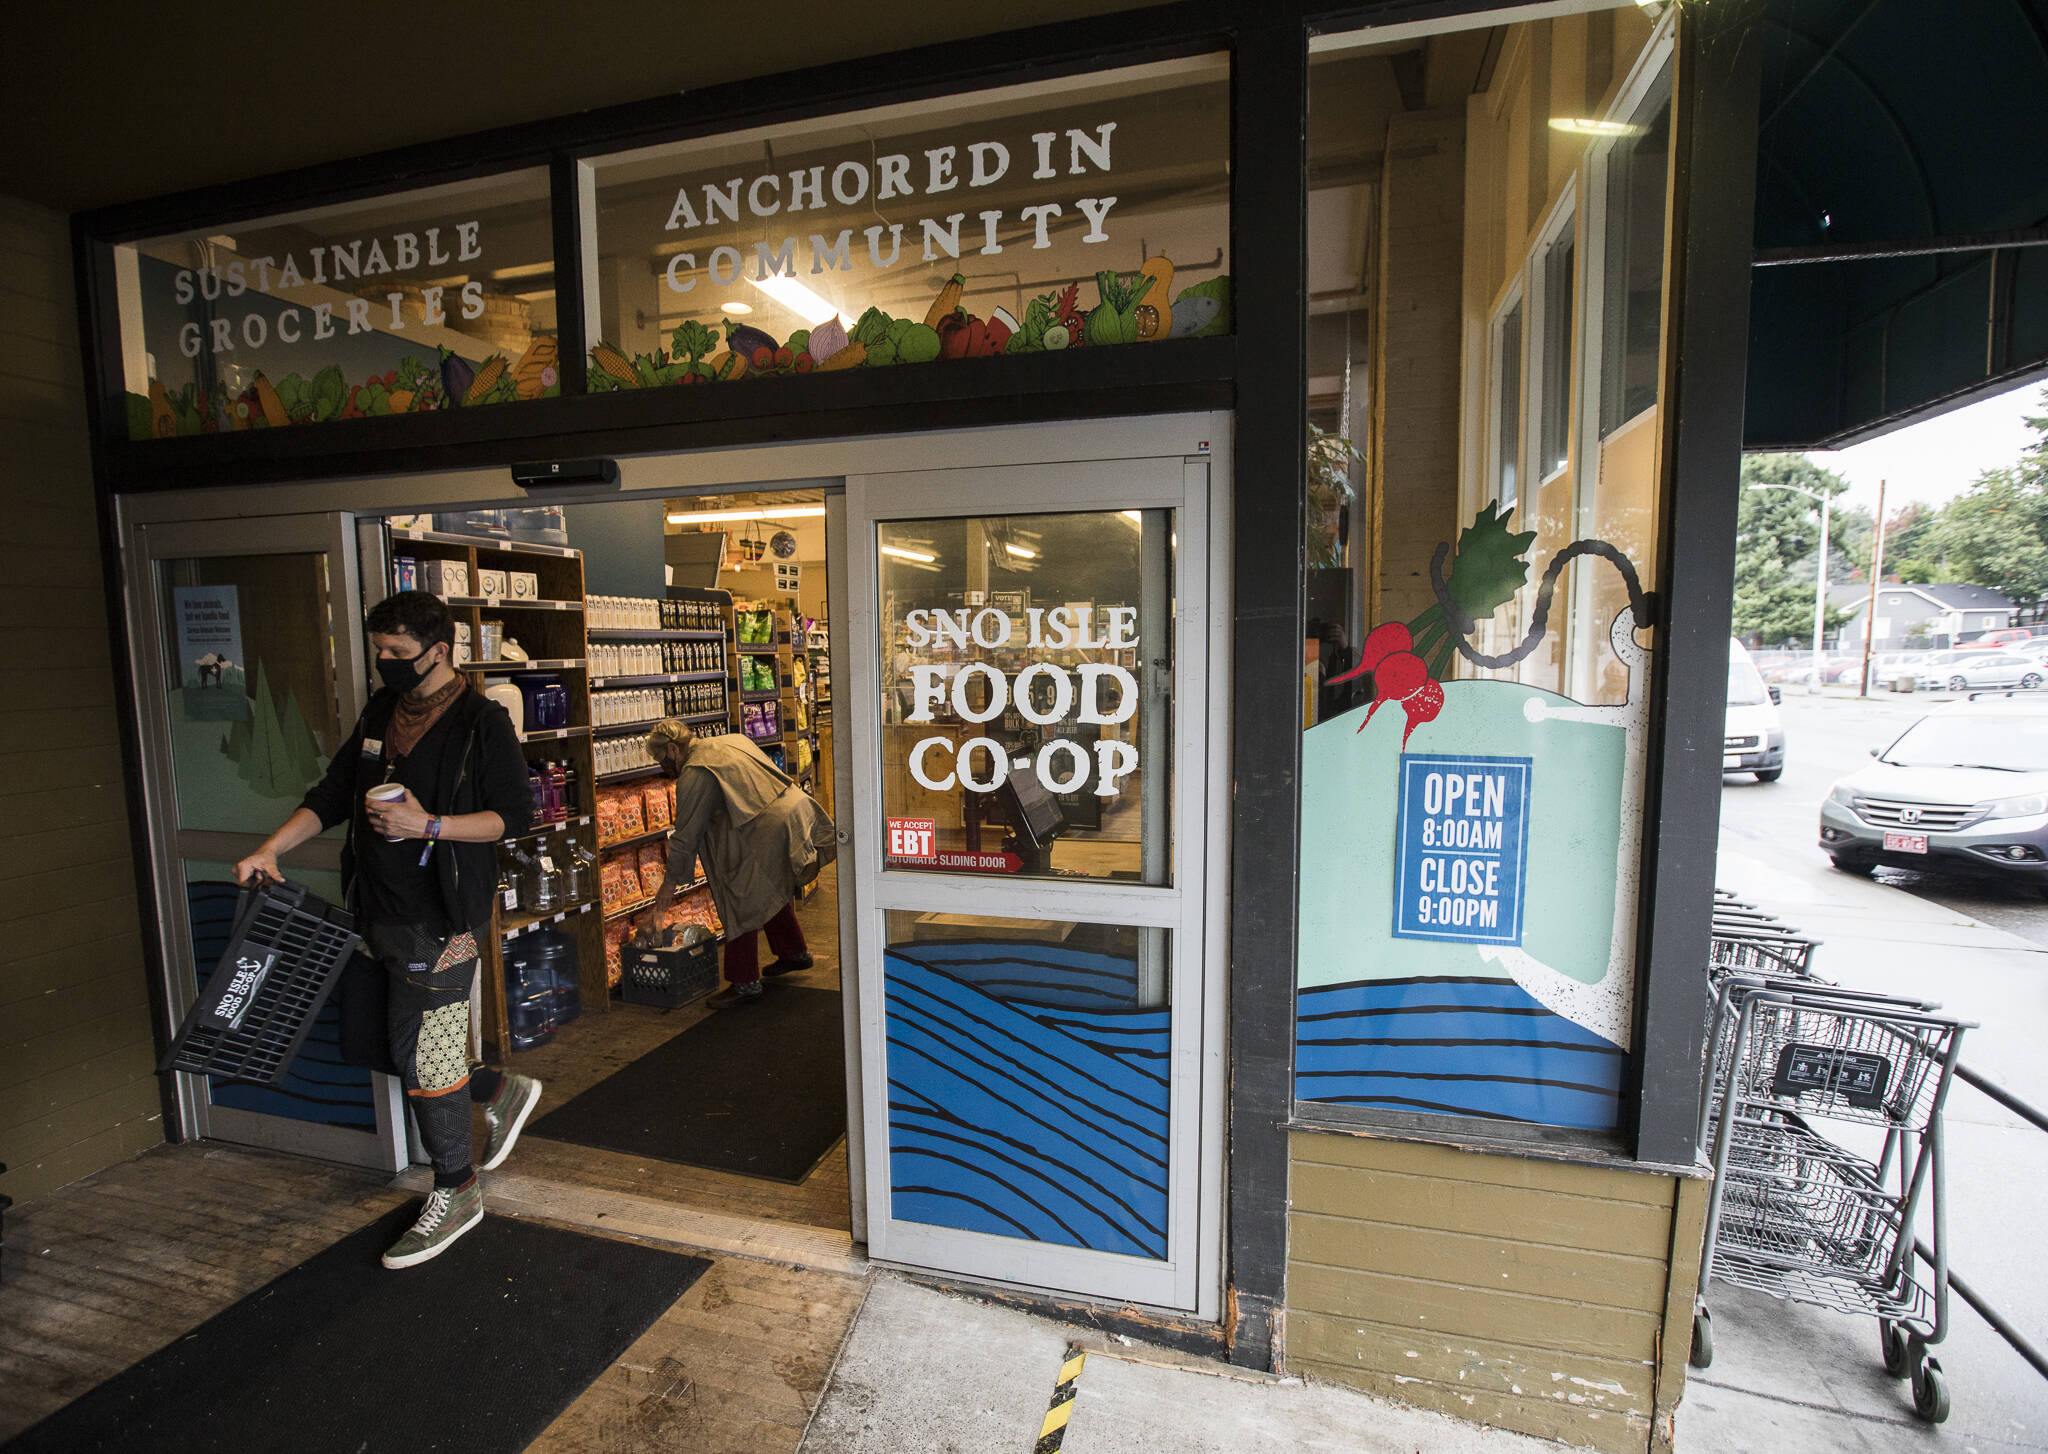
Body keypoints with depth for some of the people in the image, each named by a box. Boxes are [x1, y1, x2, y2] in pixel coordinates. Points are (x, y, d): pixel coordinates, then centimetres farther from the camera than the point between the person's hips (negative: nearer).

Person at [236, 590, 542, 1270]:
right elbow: (333, 794, 18)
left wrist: (427, 826, -23)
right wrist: (271, 849, 7)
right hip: (381, 914, 8)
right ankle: (503, 1092, 37)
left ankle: (454, 1194, 20)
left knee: (425, 1061, 1)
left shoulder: (482, 721, -10)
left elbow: (514, 814, -13)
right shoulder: (381, 712, 12)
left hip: (441, 920, -7)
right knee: (404, 1052, 13)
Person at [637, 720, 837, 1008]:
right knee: (771, 889, 28)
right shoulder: (731, 739, 17)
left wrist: (666, 890, 3)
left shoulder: (694, 775, -8)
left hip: (771, 830, -10)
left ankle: (745, 983, 13)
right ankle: (794, 952, 43)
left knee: (739, 903, 4)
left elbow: (685, 838, -6)